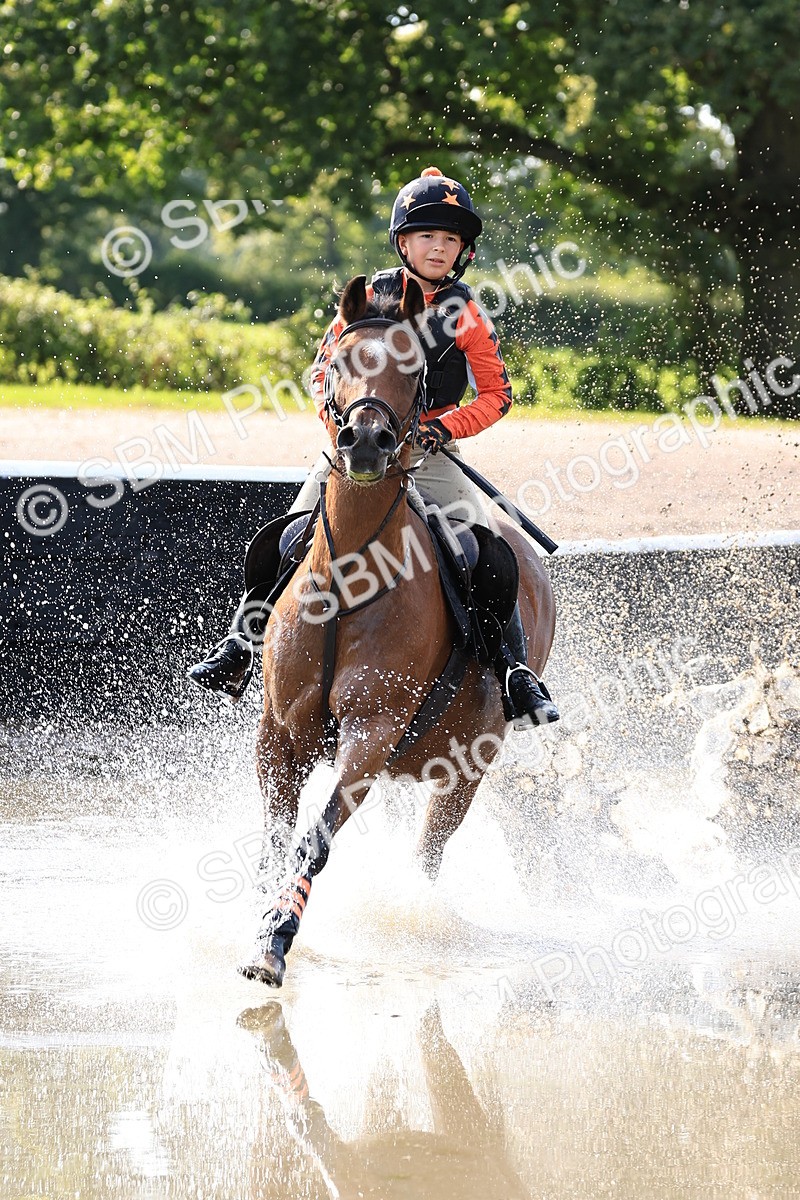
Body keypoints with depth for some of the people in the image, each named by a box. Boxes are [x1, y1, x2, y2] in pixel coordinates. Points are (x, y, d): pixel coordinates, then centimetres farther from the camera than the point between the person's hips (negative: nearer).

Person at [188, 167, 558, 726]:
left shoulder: (467, 315, 0)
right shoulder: (371, 295, 4)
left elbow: (496, 395, 0)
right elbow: (324, 366, 9)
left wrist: (444, 427, -15)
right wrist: (335, 409, -10)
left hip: (429, 455, -1)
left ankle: (514, 668, -14)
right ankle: (240, 645, 1)